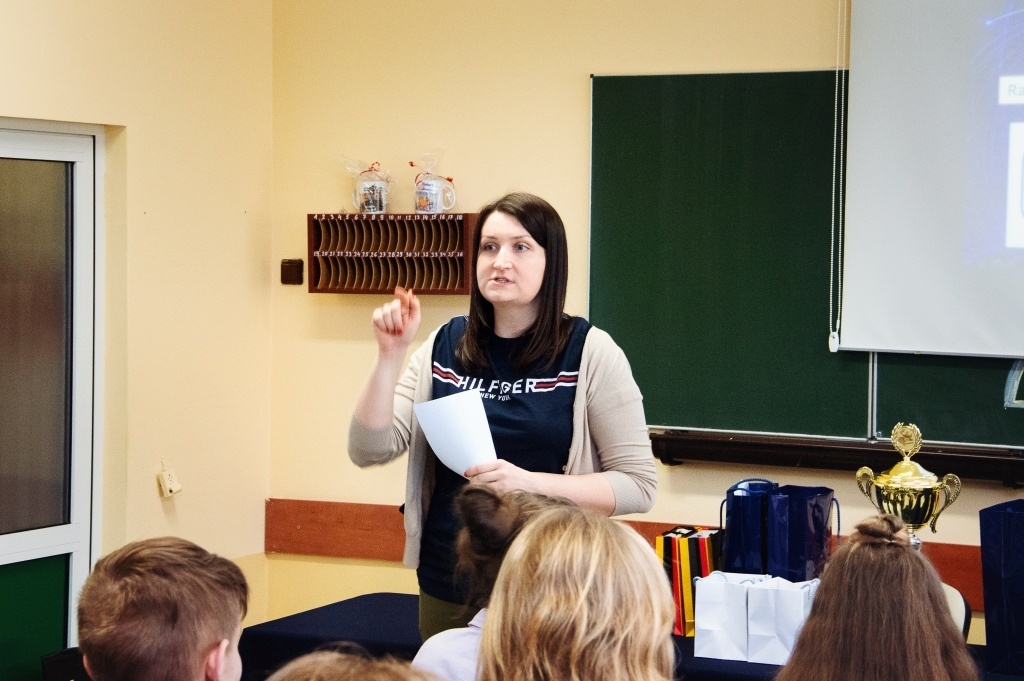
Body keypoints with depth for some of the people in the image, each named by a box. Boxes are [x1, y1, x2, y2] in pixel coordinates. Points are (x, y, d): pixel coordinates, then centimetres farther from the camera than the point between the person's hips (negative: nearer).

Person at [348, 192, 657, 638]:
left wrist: (530, 483, -20)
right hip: (447, 589, 3)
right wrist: (390, 356, -11)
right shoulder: (444, 346, 4)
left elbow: (638, 485, -9)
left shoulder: (589, 352, -6)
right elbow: (370, 451, 0)